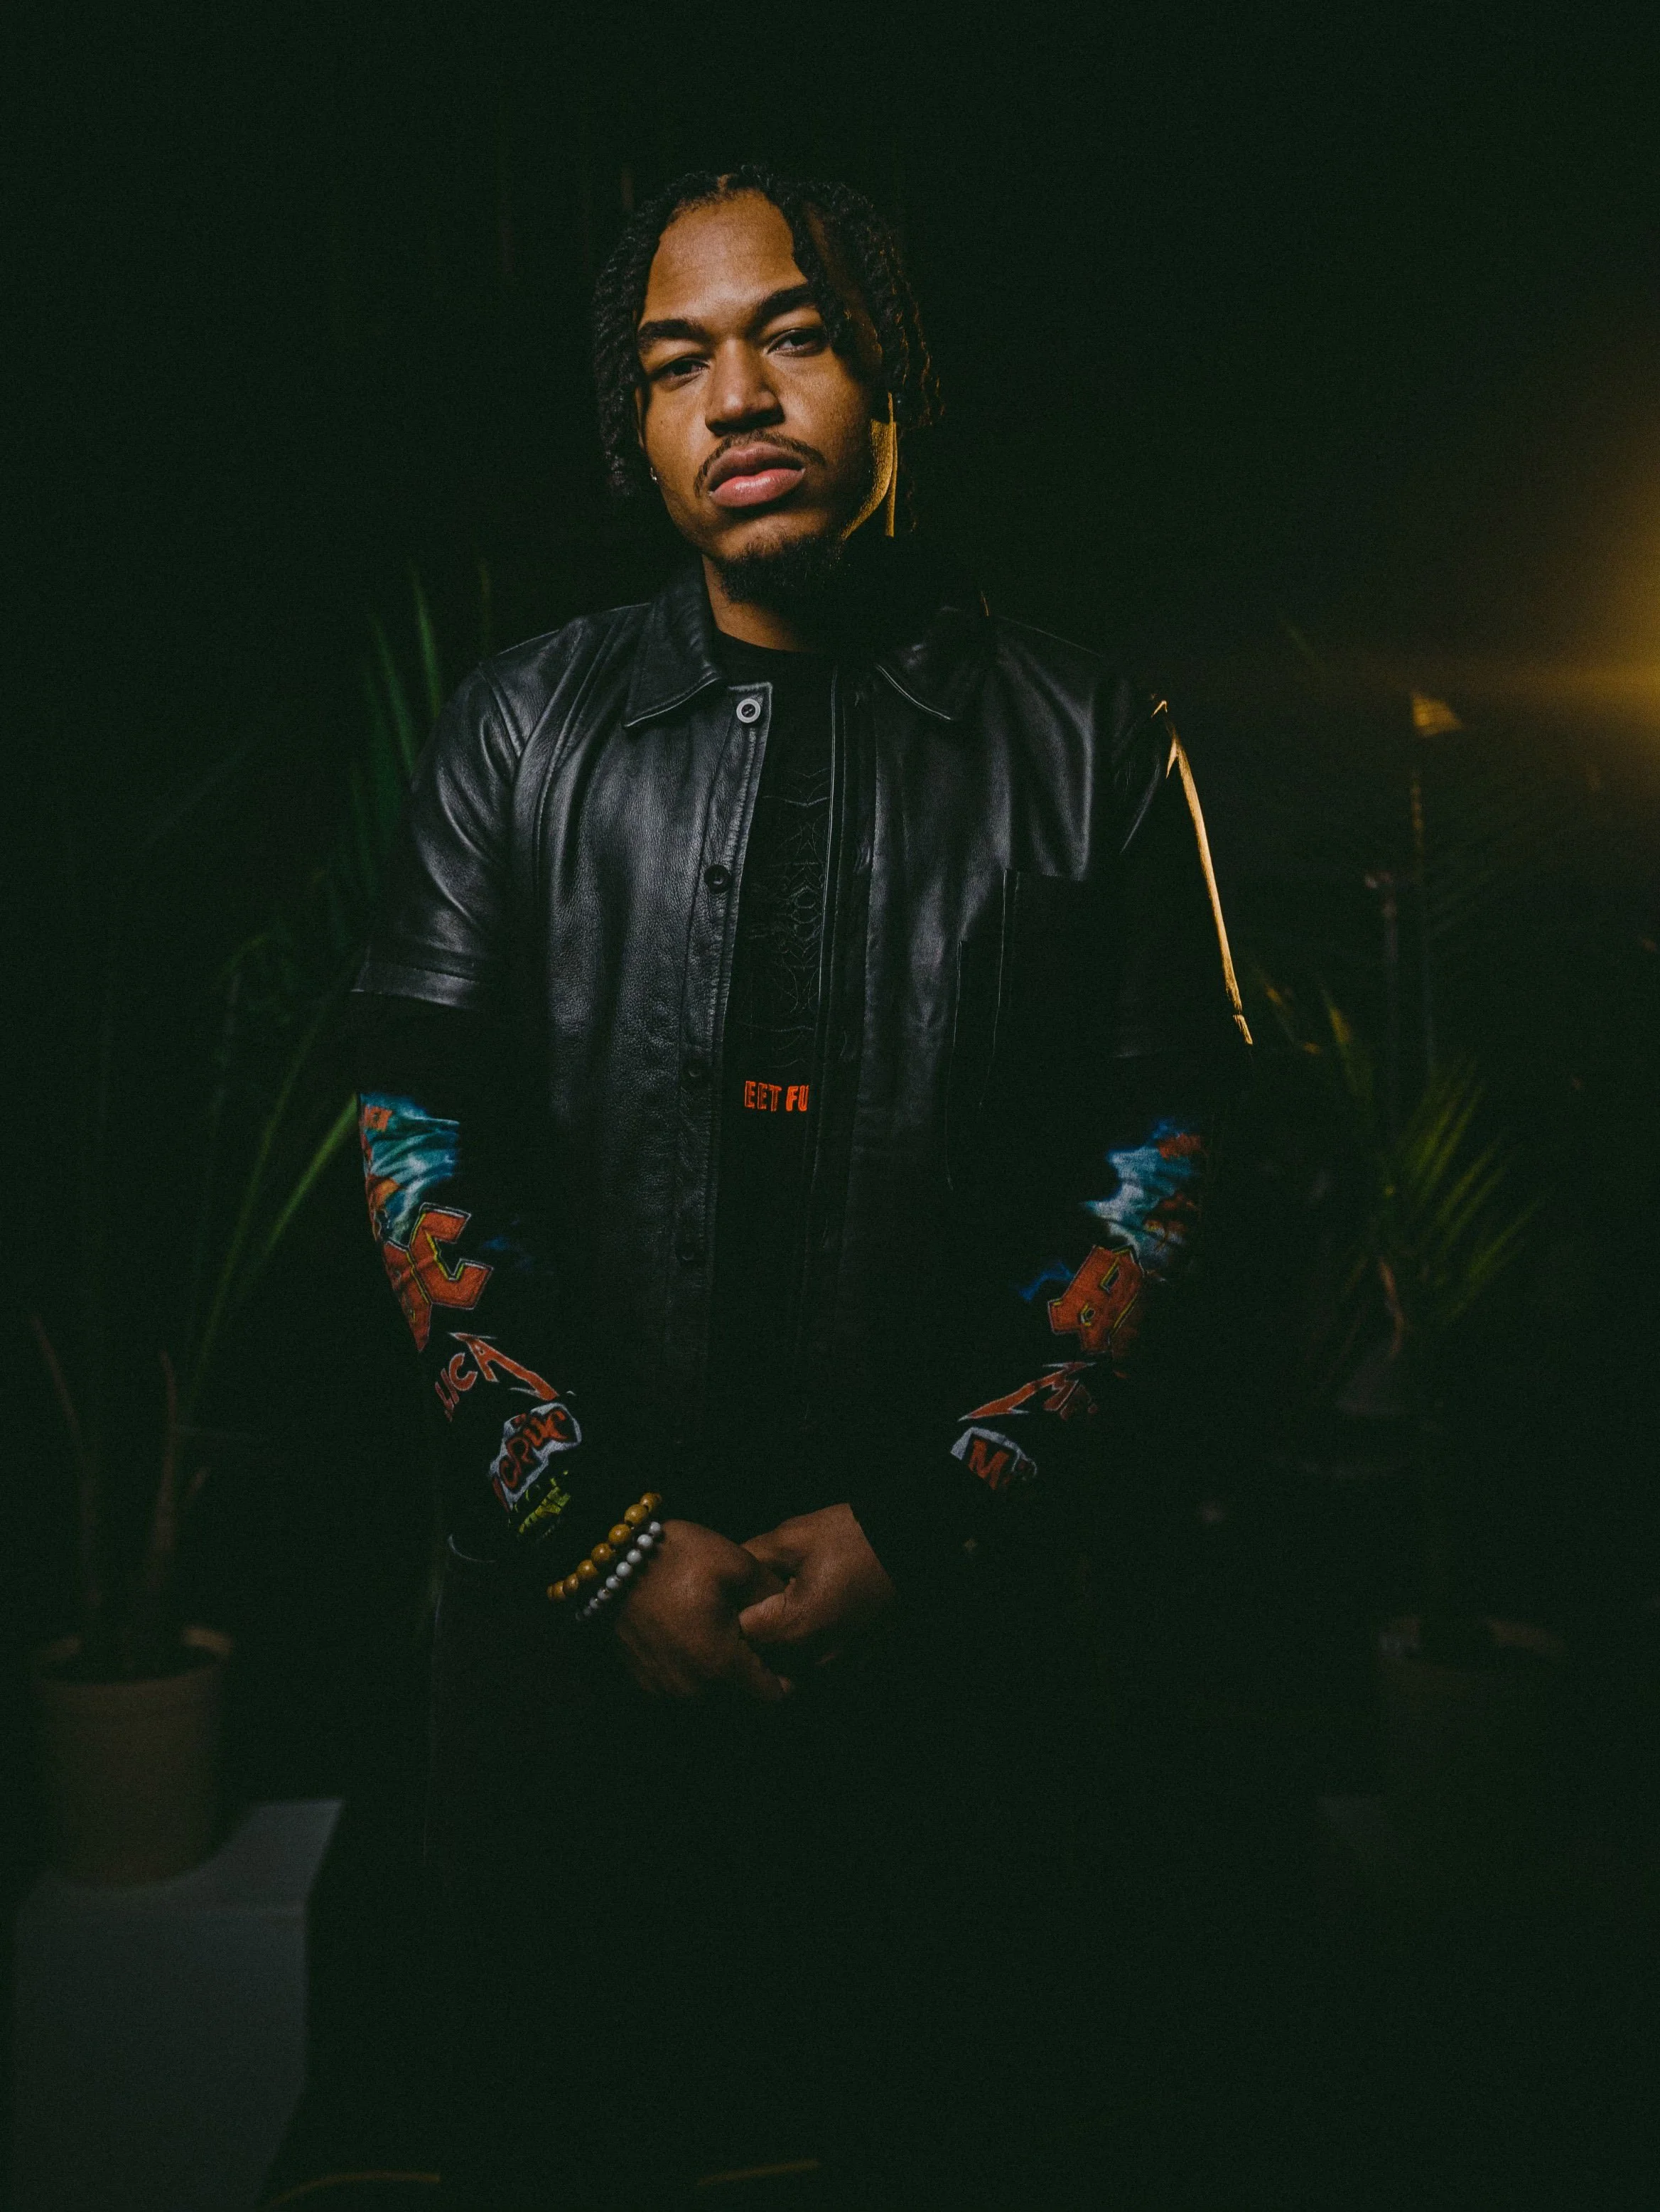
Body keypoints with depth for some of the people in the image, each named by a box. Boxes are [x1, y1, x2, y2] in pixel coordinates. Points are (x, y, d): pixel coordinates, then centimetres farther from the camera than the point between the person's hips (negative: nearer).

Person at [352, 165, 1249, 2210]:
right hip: (573, 1615, 1)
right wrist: (601, 1538, -8)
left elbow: (1161, 1170, -2)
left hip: (953, 1634, 0)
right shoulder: (521, 730, 1)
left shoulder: (1092, 748, -1)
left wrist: (930, 1523, -11)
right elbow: (415, 1143, -1)